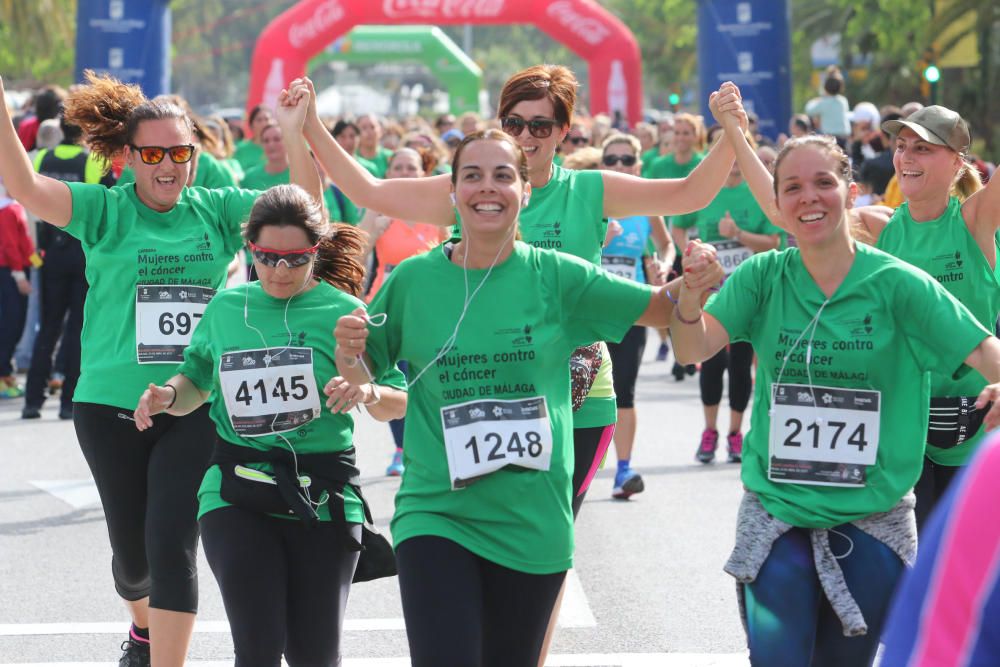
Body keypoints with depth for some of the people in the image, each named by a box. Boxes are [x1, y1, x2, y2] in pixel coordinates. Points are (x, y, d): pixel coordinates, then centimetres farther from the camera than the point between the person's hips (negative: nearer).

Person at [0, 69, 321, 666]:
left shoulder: (216, 210, 4)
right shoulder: (106, 212, -2)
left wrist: (296, 135, -19)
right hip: (112, 406, 0)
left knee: (172, 544, -11)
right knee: (132, 549, 14)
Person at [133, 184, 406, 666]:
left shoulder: (343, 313, -1)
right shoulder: (227, 308, 6)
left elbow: (399, 404, 0)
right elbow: (196, 381, 20)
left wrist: (368, 392, -22)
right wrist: (169, 396, -2)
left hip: (323, 498, -1)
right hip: (237, 494, 1)